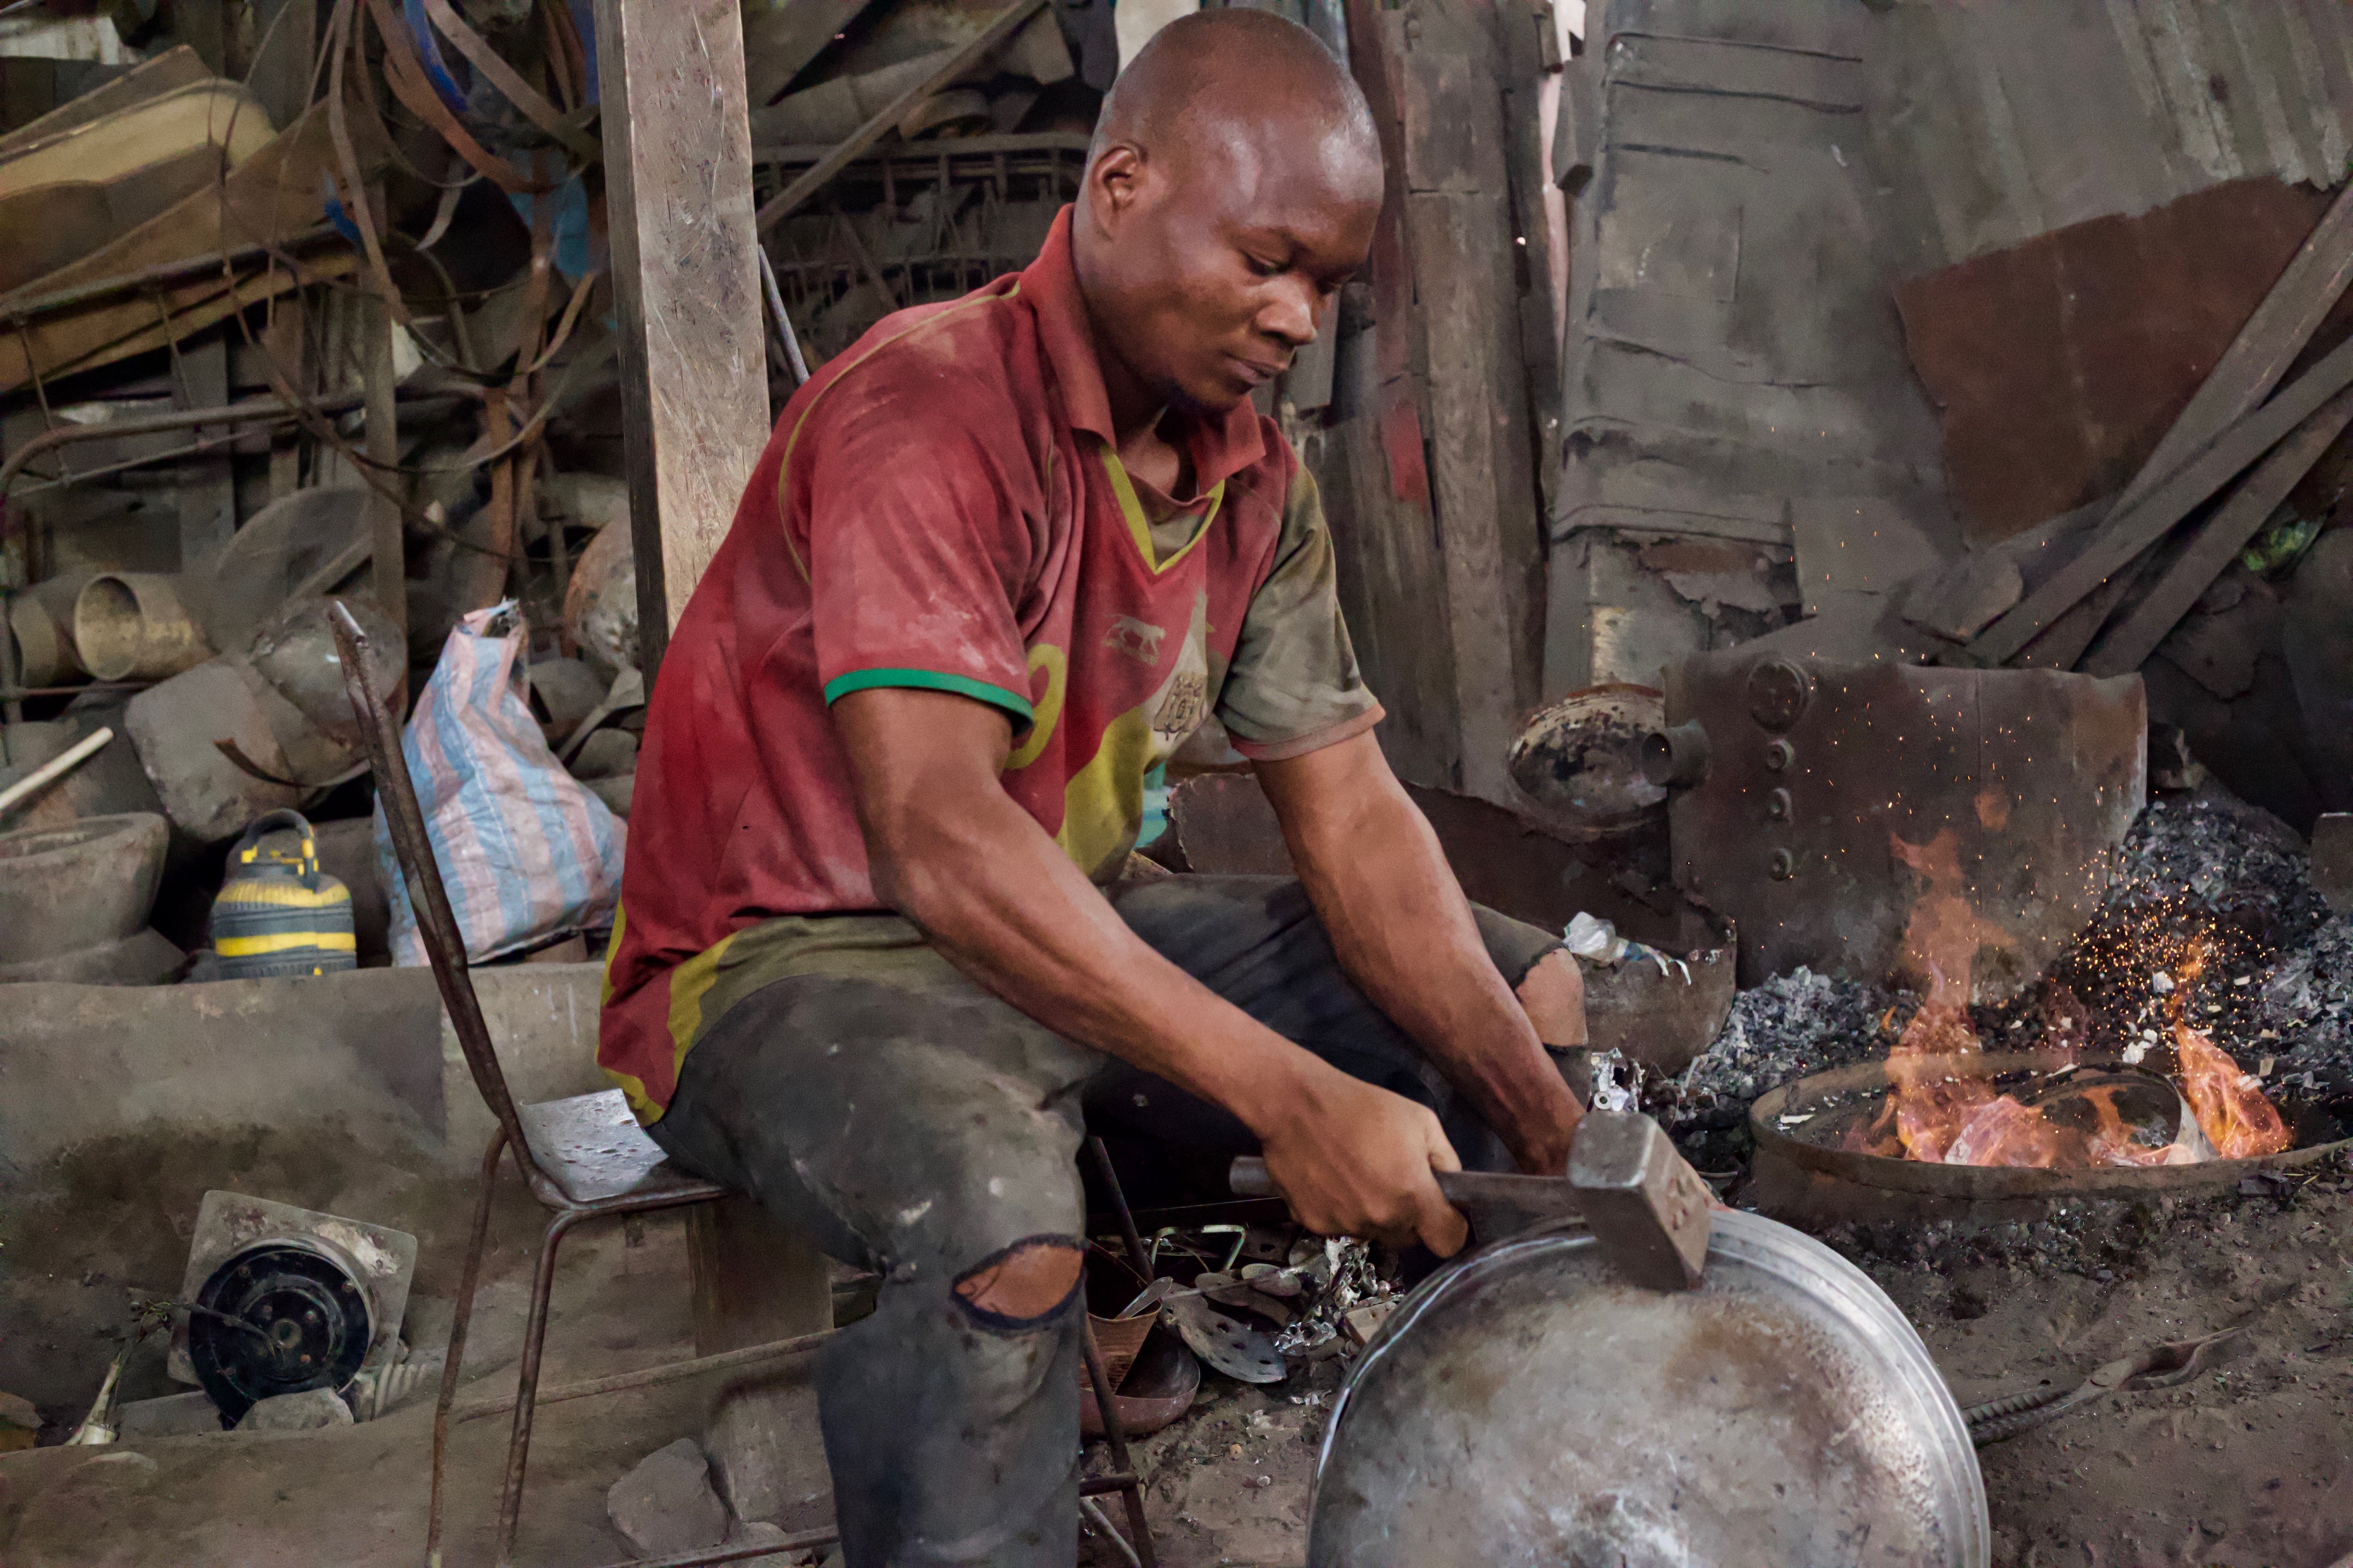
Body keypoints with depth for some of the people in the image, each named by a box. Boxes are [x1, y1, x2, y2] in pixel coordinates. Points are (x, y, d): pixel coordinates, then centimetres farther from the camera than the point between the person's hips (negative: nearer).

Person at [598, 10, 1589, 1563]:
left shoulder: (1256, 478, 3)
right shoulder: (927, 415, -23)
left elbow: (1354, 818, -2)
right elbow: (937, 841, -35)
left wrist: (1548, 1116, -15)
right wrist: (1287, 1100, -40)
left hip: (1086, 926, 8)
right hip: (792, 952, -8)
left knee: (1539, 998, 2)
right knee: (1001, 1219, -40)